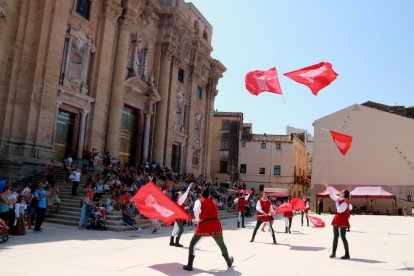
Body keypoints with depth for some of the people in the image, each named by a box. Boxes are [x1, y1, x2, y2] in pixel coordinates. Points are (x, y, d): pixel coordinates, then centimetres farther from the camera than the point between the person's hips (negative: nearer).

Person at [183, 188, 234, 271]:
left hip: (204, 225, -4)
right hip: (215, 224, 4)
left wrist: (197, 220, -5)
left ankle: (189, 265, 3)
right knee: (221, 244, 25)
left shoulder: (199, 201, 3)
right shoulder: (213, 201, 18)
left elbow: (196, 209, -19)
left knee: (193, 244, 10)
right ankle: (229, 261, 38)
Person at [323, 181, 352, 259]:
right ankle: (333, 253, 19)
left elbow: (339, 210, -25)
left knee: (343, 237, -6)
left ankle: (347, 254, 4)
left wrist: (337, 203, -11)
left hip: (342, 220, -9)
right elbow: (332, 194, 17)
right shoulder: (339, 199, 6)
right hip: (337, 219, 9)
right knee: (335, 236, 12)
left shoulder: (345, 202, -18)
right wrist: (327, 186, 17)